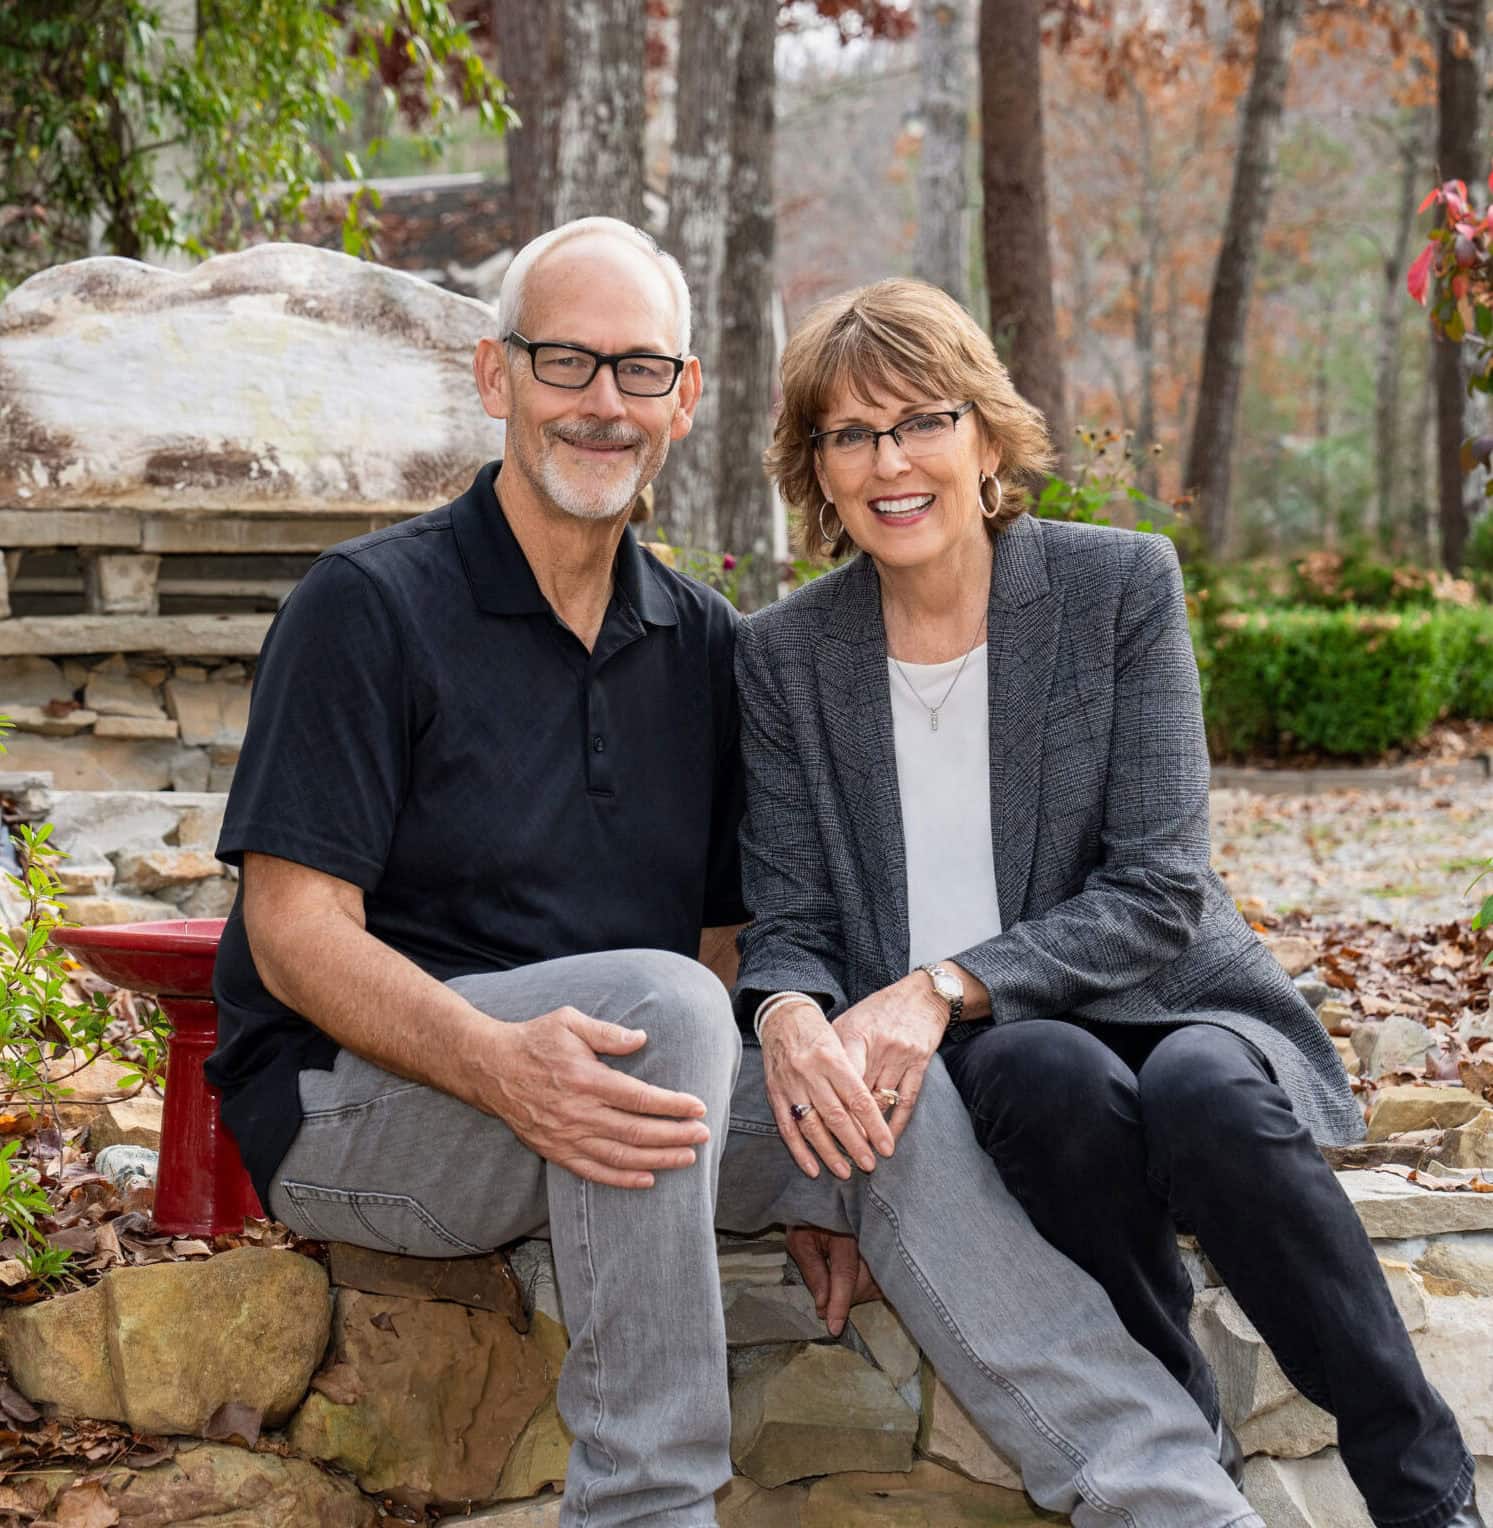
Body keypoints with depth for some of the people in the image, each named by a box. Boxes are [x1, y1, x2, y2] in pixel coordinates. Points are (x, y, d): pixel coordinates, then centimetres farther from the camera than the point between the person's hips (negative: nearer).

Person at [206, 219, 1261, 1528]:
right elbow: (297, 933, -14)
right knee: (659, 996, -32)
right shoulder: (372, 606, -7)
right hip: (359, 1103, -5)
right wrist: (499, 1062, -32)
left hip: (588, 1100, 5)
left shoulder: (703, 645, 11)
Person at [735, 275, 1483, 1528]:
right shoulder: (784, 654, 5)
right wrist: (793, 1021, -24)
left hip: (1182, 1013, 0)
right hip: (953, 1066, 1)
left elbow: (1157, 893, -9)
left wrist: (946, 986, -23)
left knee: (1205, 1093, -36)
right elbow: (790, 918, 2)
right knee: (1051, 1073, -35)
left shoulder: (1122, 583, -2)